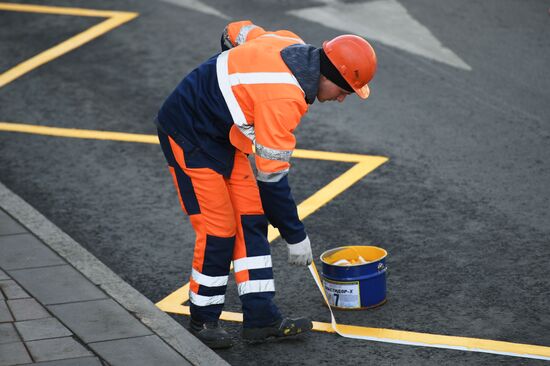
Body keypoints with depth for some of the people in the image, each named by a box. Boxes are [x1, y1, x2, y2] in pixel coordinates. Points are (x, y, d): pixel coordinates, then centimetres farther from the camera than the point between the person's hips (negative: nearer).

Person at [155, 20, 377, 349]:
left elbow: (238, 32, 13)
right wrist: (296, 236, -16)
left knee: (252, 218, 4)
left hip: (221, 133, 10)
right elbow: (272, 177, -25)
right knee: (219, 229, -8)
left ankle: (260, 317, 6)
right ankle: (204, 321, 8)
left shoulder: (293, 45, -7)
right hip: (188, 136, -10)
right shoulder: (284, 98, -31)